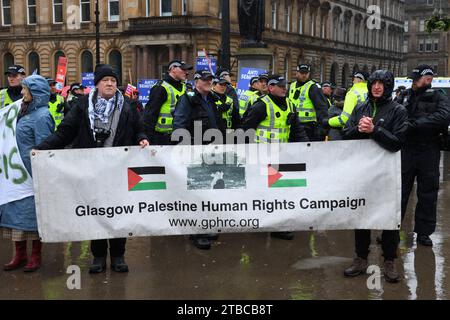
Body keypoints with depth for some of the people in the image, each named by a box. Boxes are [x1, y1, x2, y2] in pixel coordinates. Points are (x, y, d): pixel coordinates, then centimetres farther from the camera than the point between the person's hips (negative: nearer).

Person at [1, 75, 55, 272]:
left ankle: (36, 256, 14)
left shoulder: (41, 116, -14)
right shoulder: (26, 111, 12)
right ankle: (20, 254, 20)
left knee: (32, 211, 1)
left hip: (32, 174, -8)